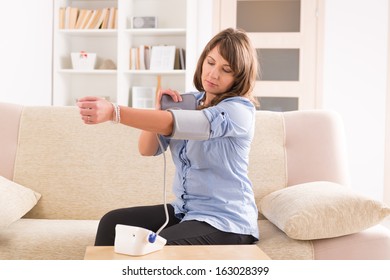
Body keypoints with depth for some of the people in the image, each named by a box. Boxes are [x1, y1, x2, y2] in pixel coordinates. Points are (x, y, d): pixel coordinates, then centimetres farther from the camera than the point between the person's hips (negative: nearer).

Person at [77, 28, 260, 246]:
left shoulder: (239, 110, -15)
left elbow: (173, 124, -32)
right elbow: (147, 150, 4)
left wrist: (113, 112, -42)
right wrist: (159, 110, -12)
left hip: (226, 221, -7)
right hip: (185, 210, 7)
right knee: (113, 223, -10)